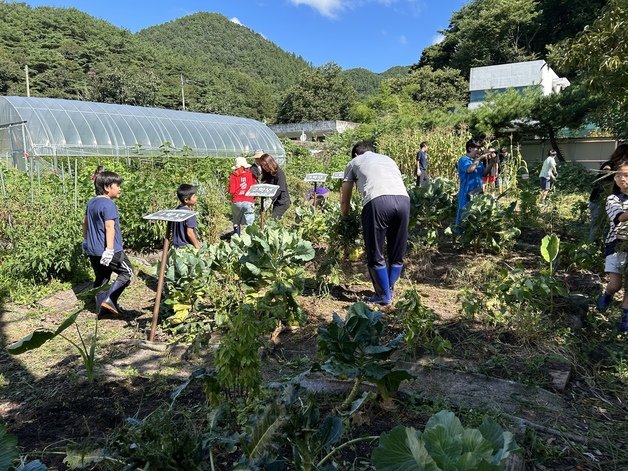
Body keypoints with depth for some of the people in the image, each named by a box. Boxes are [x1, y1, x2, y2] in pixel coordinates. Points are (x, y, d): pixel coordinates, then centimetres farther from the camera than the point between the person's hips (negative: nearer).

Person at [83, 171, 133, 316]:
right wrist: (110, 250, -26)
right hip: (106, 250, -9)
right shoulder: (108, 204, -17)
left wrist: (86, 241, 32)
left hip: (93, 250, 9)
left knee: (101, 278, 17)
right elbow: (109, 227, -23)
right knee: (127, 272, 2)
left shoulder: (91, 203, 12)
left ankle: (101, 307, 23)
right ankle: (110, 299, -9)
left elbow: (85, 223, 21)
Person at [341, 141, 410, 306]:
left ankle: (384, 296, 17)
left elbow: (344, 200, 31)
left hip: (377, 201, -4)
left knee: (375, 255, 10)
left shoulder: (354, 162, 28)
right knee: (398, 253, 18)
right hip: (403, 199, 4)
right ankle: (389, 290, 31)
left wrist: (345, 217, 48)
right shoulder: (387, 158, 38)